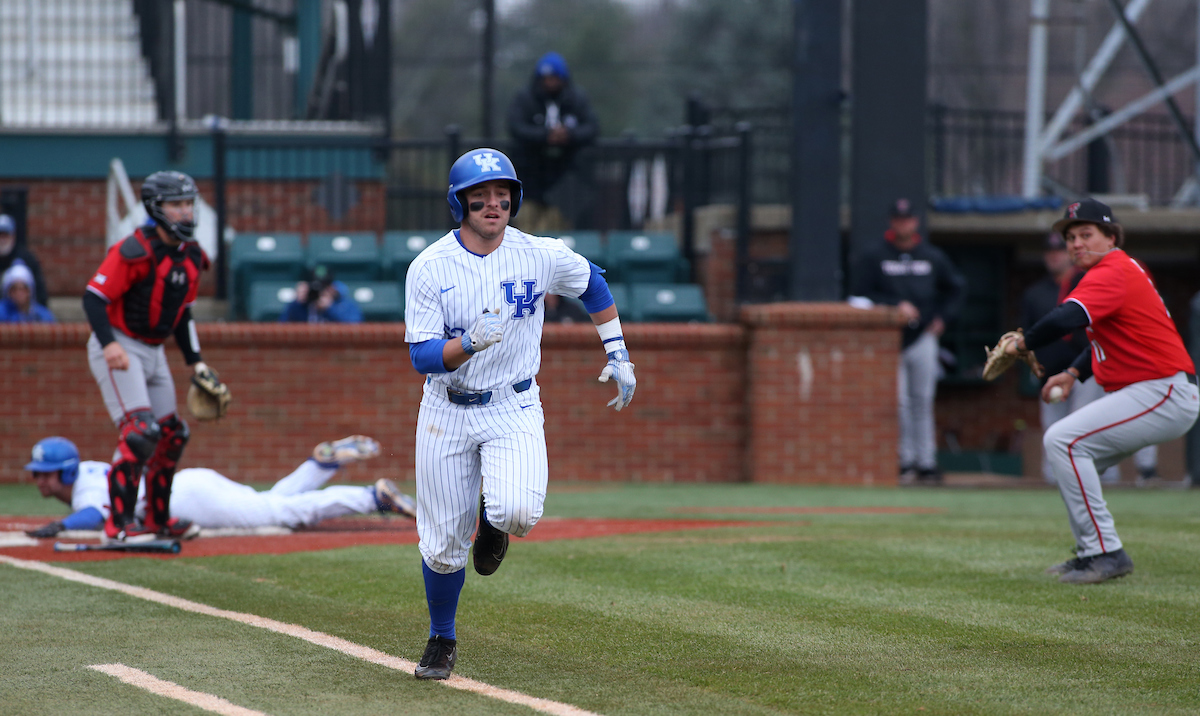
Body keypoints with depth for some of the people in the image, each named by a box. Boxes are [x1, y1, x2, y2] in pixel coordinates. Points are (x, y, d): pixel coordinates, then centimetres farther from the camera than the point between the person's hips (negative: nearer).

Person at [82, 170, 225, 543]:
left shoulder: (192, 256, 8)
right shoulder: (135, 251, -18)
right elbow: (94, 297, -21)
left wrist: (196, 362, 15)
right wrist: (109, 344, -34)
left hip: (154, 353, 9)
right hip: (120, 350, -9)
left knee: (171, 435, 12)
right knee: (139, 432, -20)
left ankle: (158, 519, 27)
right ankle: (119, 523, -19)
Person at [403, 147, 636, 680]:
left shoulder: (541, 256, -7)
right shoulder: (429, 268, -11)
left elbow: (592, 283, 14)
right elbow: (422, 356, -16)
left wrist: (618, 356, 14)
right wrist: (470, 343, -35)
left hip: (514, 408, 0)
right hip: (447, 412, 0)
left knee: (518, 512, -26)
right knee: (442, 542, 4)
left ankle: (493, 519, 13)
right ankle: (442, 641, 30)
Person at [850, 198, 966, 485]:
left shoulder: (933, 257, 11)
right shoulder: (874, 258, 3)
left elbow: (957, 288, 22)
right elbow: (861, 293, -3)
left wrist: (943, 317, 9)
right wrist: (896, 305, -13)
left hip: (923, 337, 2)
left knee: (923, 401, 2)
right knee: (899, 402, -9)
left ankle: (926, 462, 4)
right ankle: (906, 461, -3)